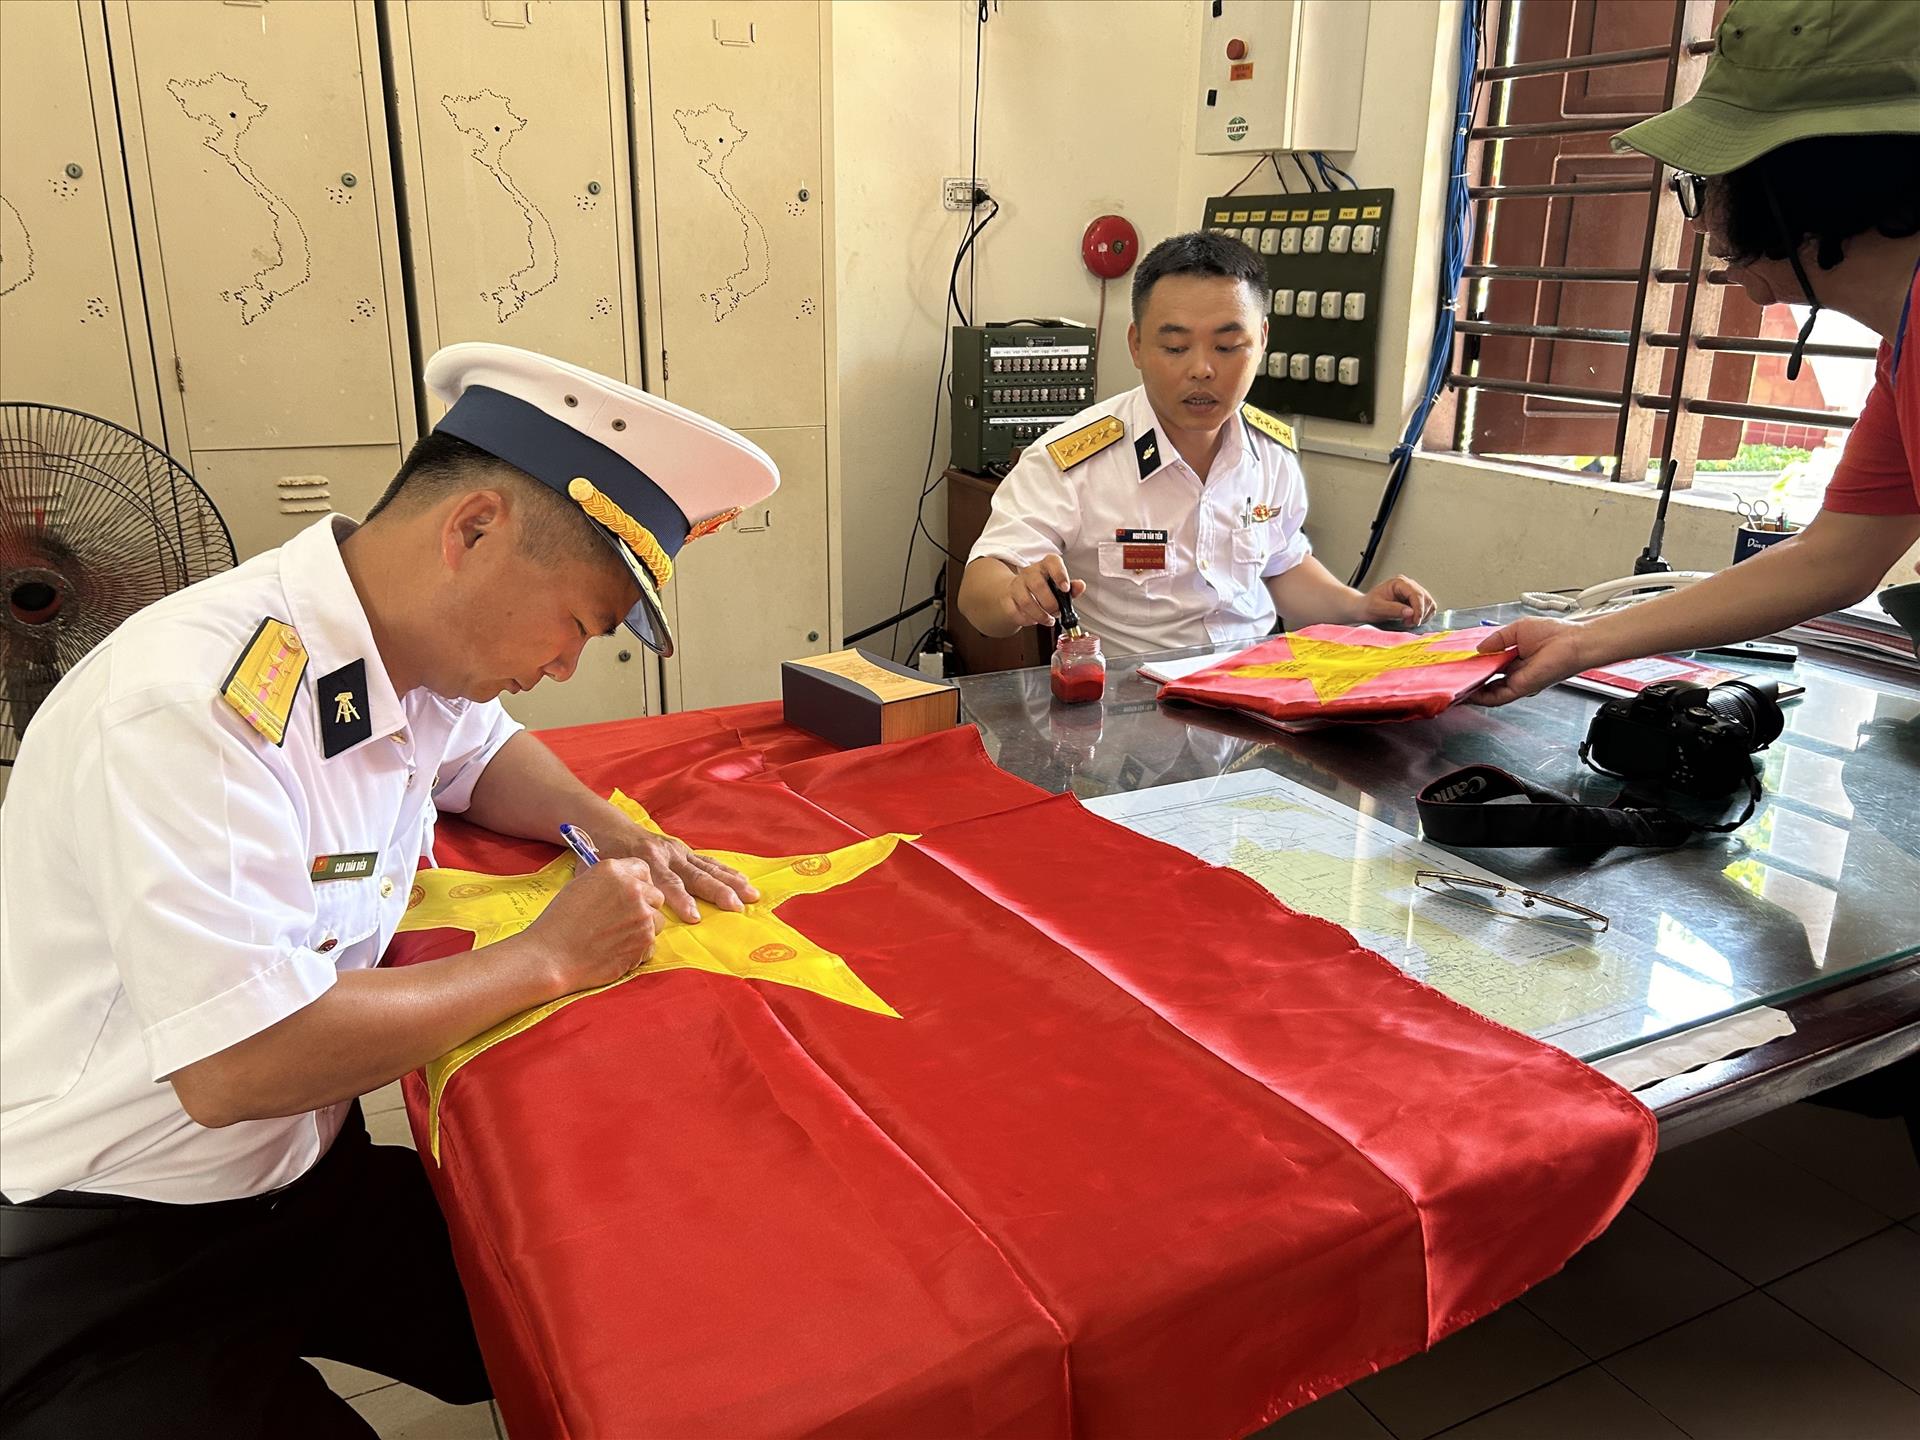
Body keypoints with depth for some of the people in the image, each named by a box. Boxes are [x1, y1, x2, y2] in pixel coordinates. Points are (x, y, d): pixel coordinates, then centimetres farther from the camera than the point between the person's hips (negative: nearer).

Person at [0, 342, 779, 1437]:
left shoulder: (408, 652, -3)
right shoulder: (195, 704, -28)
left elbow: (483, 756, 19)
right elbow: (235, 1066, -32)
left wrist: (618, 836, -2)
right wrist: (550, 959, -21)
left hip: (312, 1178, 8)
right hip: (100, 1268, -7)